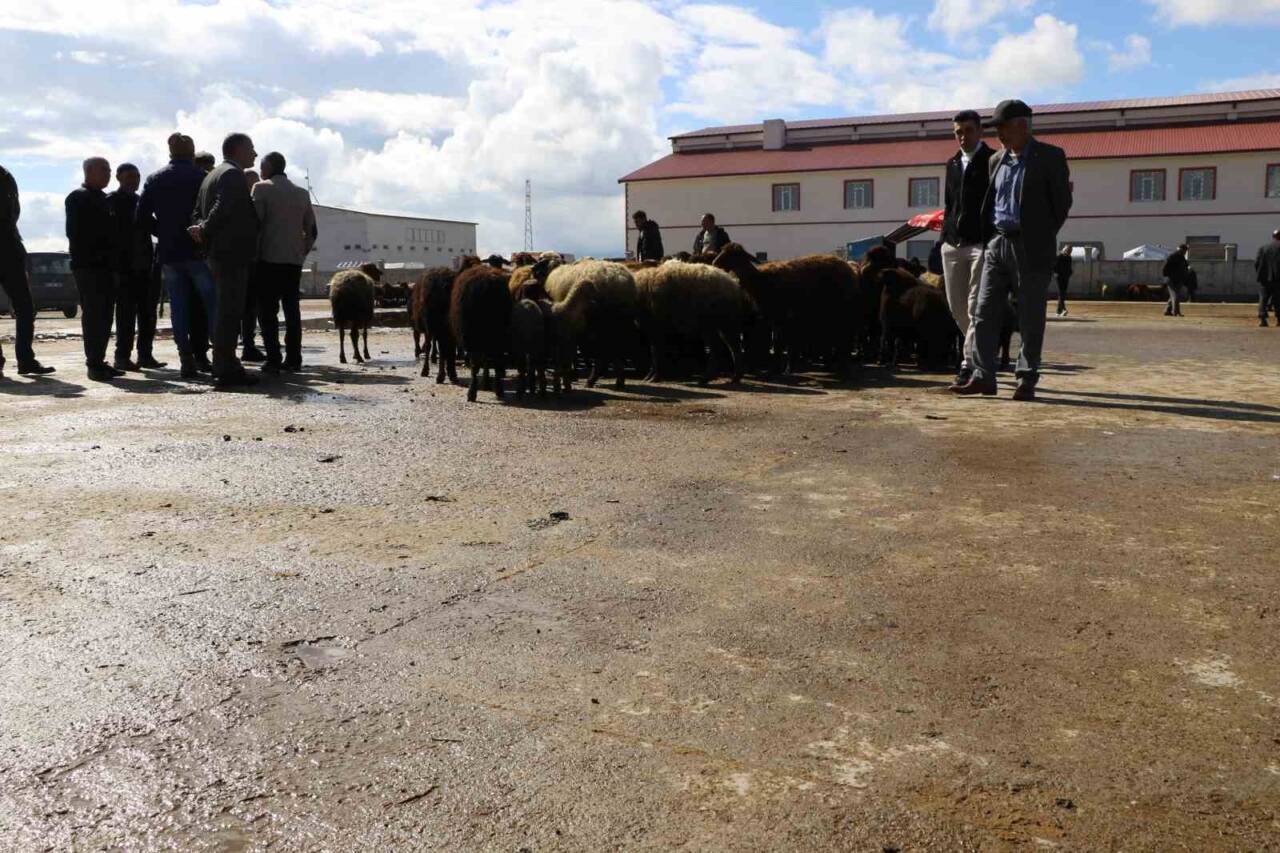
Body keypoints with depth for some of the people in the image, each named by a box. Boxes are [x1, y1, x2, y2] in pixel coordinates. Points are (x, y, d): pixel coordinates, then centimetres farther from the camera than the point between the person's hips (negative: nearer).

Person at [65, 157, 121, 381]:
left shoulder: (103, 199, 20)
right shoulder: (78, 197, -4)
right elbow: (74, 232, -12)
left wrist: (112, 259, 12)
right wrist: (91, 254, -17)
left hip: (104, 265, 8)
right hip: (87, 266, -8)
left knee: (105, 315, 7)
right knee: (93, 314, -9)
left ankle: (99, 361, 11)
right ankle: (93, 364, -8)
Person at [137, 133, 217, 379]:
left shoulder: (155, 180, 7)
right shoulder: (201, 177, -4)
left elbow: (142, 215, 3)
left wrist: (163, 233, 13)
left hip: (169, 252, 3)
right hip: (198, 250, -3)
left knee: (179, 307, 5)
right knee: (212, 304, 2)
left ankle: (187, 359, 2)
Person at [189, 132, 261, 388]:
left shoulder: (212, 176, 22)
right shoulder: (233, 175, -10)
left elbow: (198, 212, 17)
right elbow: (222, 209, -21)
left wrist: (203, 230, 0)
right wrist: (205, 232, -10)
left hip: (219, 254, 10)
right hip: (233, 254, -10)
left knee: (227, 312, 15)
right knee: (230, 312, -9)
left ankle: (227, 367, 22)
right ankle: (226, 371, -9)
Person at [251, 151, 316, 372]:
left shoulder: (261, 188, -2)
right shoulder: (302, 193, 13)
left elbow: (255, 223, -10)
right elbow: (311, 230, 12)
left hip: (269, 258, -4)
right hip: (294, 260, 5)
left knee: (267, 311, -1)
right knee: (292, 309, 8)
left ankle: (273, 360, -5)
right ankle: (294, 358, 5)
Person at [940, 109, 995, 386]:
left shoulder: (994, 161, 0)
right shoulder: (952, 163, 18)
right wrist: (945, 237, 14)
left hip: (982, 244, -6)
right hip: (952, 245, 6)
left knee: (976, 307, -7)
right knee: (957, 306, 8)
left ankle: (970, 363, -7)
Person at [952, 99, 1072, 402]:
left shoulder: (1050, 156, -2)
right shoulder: (996, 160, 14)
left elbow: (1062, 201, -1)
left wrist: (1043, 236, 0)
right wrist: (991, 233, 11)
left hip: (1031, 248, -5)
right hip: (998, 243, 6)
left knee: (1030, 318, -1)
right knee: (985, 312, 0)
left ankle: (1026, 380, 6)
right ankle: (983, 377, 4)